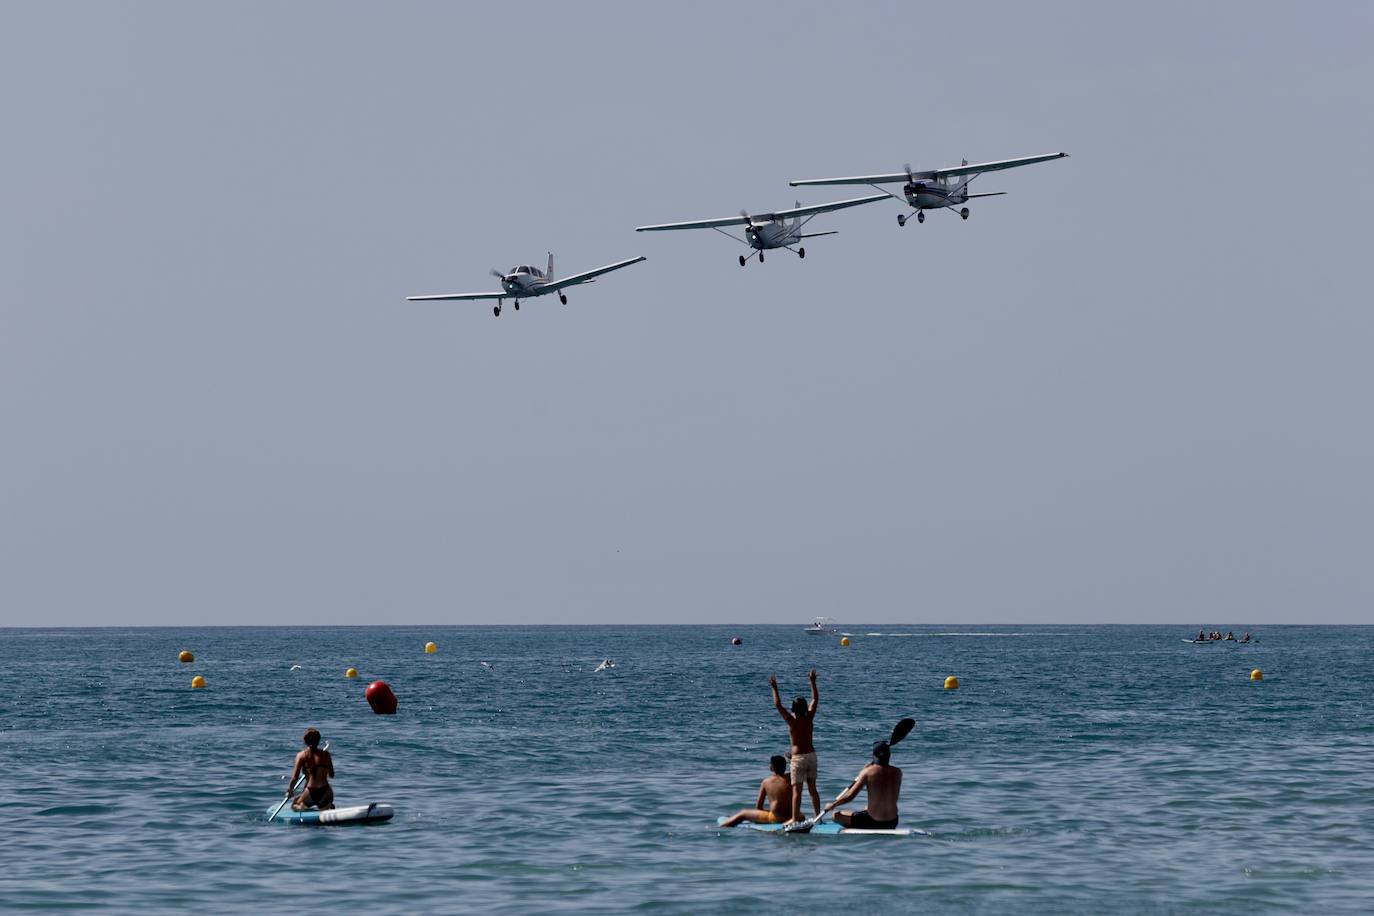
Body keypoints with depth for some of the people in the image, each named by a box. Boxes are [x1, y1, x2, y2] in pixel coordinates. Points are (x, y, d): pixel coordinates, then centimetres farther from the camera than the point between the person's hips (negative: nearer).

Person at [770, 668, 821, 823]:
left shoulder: (792, 721, -12)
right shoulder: (809, 718, -1)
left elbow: (778, 705, -13)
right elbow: (815, 699, 11)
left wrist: (774, 688, -8)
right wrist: (812, 682, 17)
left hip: (798, 757, -5)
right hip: (811, 755, 5)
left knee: (796, 790, -6)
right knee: (812, 788, 14)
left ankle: (795, 819, -10)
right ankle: (818, 815, 16)